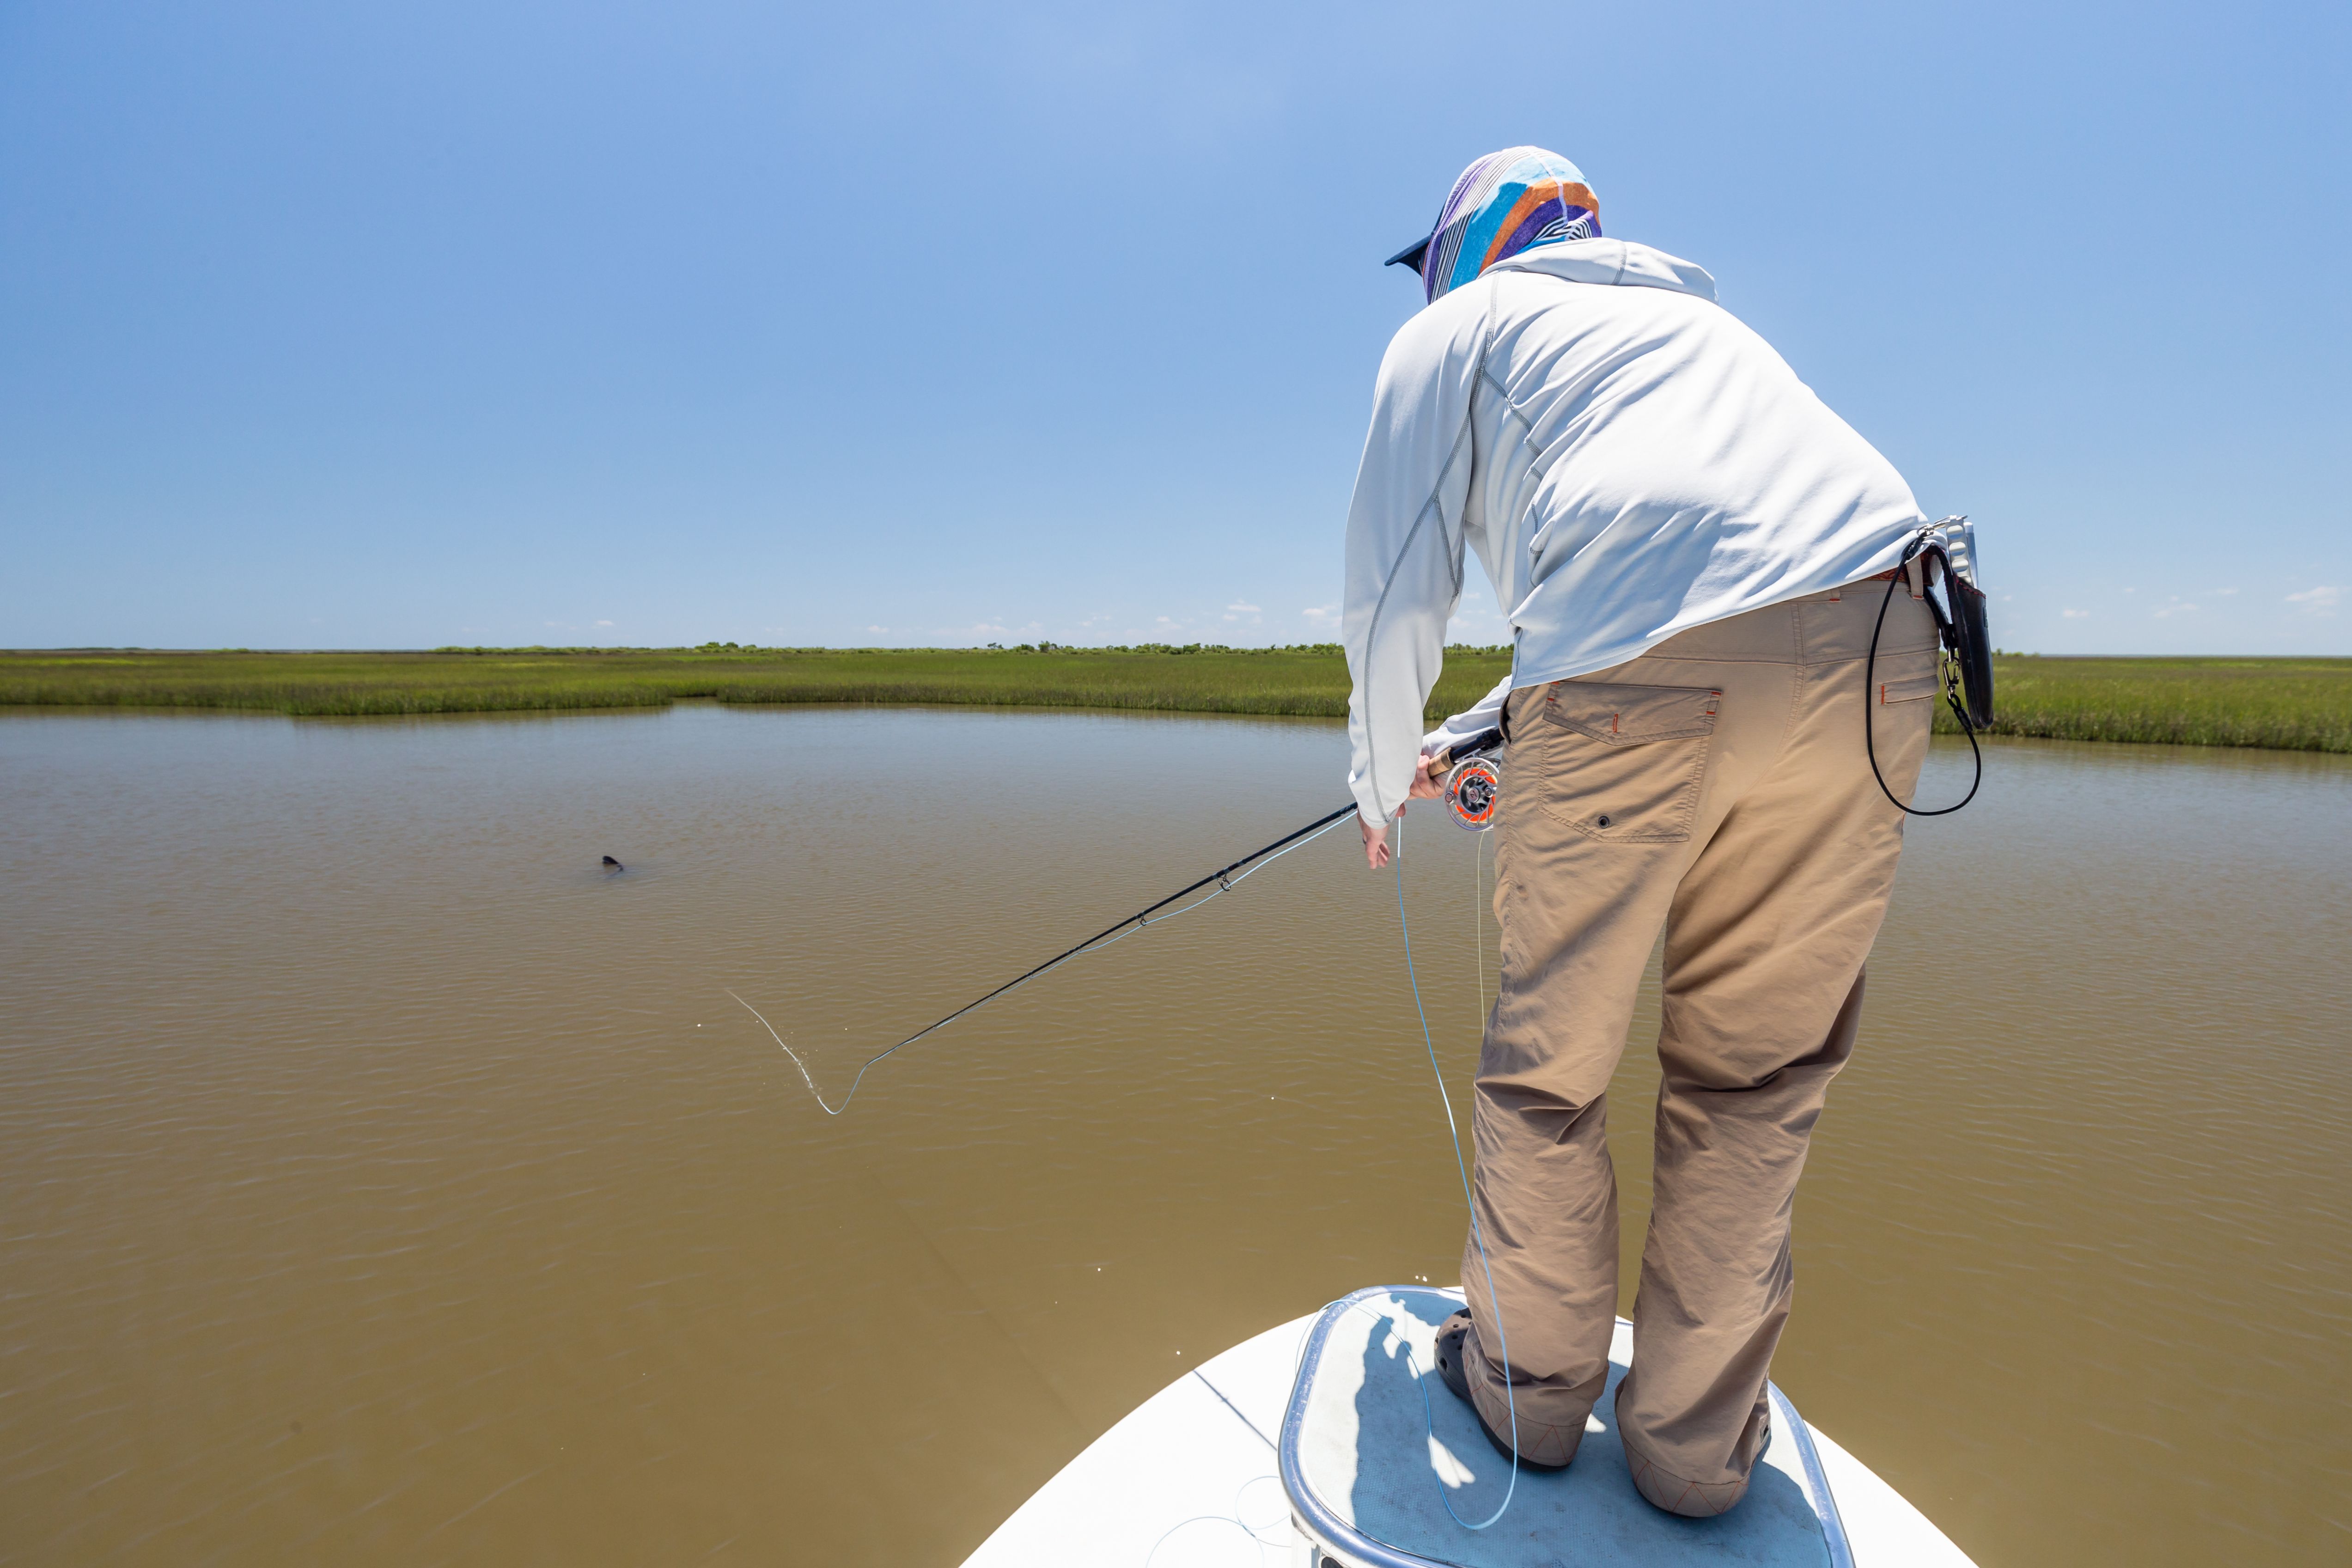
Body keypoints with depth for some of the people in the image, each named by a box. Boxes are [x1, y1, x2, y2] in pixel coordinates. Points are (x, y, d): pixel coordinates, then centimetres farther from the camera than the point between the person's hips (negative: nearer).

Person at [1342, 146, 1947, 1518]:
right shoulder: (1697, 313, 39)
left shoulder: (1456, 328, 20)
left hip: (1637, 672, -5)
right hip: (1872, 634, 6)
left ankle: (1530, 1382, 27)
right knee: (1755, 1075, 13)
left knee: (1549, 1066, 10)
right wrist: (1470, 737, 45)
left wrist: (1383, 783, 25)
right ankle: (1700, 1440, 23)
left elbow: (1398, 597, 10)